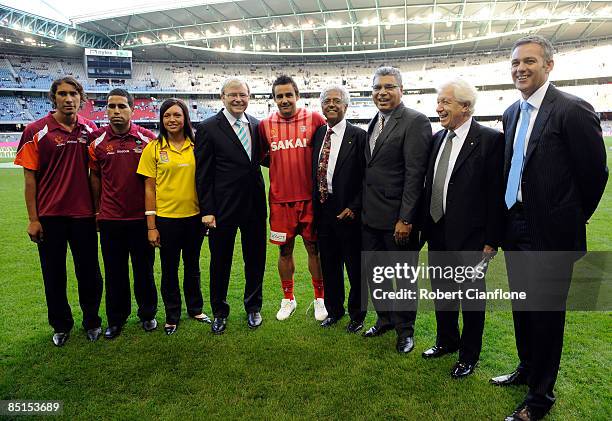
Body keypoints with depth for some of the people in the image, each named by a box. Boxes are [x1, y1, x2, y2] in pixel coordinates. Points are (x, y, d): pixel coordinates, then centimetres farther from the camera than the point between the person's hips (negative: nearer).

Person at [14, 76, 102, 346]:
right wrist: (32, 219, -7)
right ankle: (61, 326, 29)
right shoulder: (37, 131, -5)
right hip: (49, 215, -2)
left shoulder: (90, 129, 2)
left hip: (83, 213, 2)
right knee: (54, 274, 11)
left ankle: (92, 321, 29)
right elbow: (30, 177, -4)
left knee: (89, 272, 10)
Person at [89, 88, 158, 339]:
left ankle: (147, 314, 29)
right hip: (110, 218, 1)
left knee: (144, 268, 11)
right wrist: (97, 210, 13)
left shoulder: (147, 139, -4)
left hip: (141, 217, -1)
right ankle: (116, 319, 27)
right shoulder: (97, 141, 0)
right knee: (114, 271, 11)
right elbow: (95, 177, 10)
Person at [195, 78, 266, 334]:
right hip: (223, 207, -3)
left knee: (256, 259, 14)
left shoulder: (257, 125, 6)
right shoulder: (208, 128, -6)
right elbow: (203, 174, -7)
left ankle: (253, 307, 34)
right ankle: (219, 312, 30)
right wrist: (207, 211, -10)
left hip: (254, 206, 4)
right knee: (220, 262, 11)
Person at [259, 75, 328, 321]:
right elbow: (262, 155, 17)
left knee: (314, 247, 8)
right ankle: (288, 299, 28)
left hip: (309, 197, -1)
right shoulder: (265, 125, 3)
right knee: (285, 249, 11)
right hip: (280, 199, 2)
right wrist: (276, 161, 1)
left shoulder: (314, 119, -3)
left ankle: (320, 298, 24)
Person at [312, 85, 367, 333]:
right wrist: (315, 206, 5)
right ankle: (334, 310, 35)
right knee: (329, 265, 16)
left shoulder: (358, 136, -8)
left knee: (355, 267, 9)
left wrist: (354, 208, -14)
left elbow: (366, 178, -9)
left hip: (348, 212, -5)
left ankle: (357, 314, 27)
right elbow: (313, 173, 11)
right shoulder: (317, 134, 8)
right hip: (323, 210, 5)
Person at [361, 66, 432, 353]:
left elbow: (414, 174, -18)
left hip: (398, 218, -7)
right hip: (370, 216, 8)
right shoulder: (374, 123, 12)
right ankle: (385, 319, 39)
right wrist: (359, 205, 11)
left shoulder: (415, 122, -12)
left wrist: (405, 219, -20)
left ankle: (405, 330, 29)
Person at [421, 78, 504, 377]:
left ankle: (469, 356, 30)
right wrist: (426, 225, 7)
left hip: (469, 236, -6)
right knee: (442, 291, 20)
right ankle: (446, 341, 42)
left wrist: (491, 240, -14)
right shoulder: (437, 138, 7)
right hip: (438, 233, 6)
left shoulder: (490, 140, -13)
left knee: (471, 296, 11)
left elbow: (496, 193, -13)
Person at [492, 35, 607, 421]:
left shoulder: (573, 110, -13)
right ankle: (526, 369, 41)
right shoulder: (512, 113, 10)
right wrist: (507, 220, 13)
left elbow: (595, 173, -9)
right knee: (522, 306, 19)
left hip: (550, 232, -7)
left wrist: (572, 220, 0)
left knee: (546, 312, 6)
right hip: (515, 227, 7)